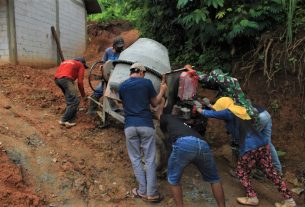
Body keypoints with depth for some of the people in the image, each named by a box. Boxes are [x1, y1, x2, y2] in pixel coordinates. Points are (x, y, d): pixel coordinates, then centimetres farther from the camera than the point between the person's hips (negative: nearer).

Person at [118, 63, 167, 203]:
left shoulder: (122, 86, 9)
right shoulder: (147, 83, 1)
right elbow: (155, 103, 9)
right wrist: (162, 91, 25)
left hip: (130, 126, 2)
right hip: (146, 125, -2)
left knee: (135, 159, 13)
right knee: (149, 159, 6)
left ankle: (143, 191, 15)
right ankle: (152, 193, 9)